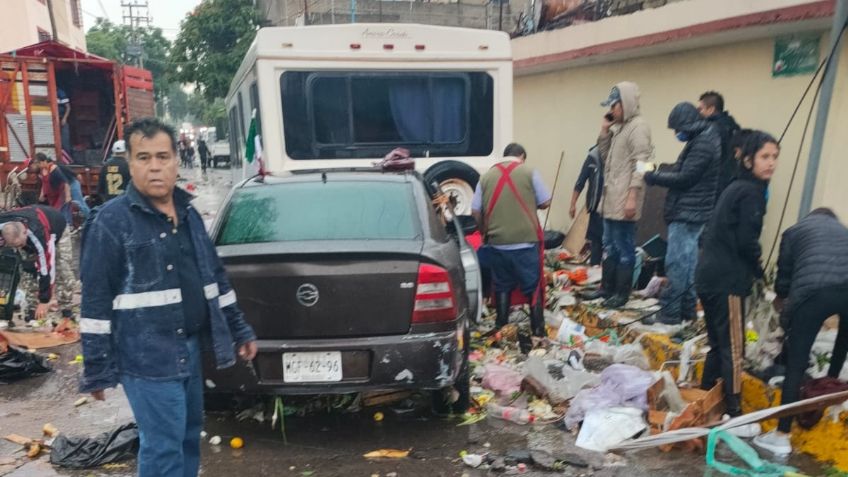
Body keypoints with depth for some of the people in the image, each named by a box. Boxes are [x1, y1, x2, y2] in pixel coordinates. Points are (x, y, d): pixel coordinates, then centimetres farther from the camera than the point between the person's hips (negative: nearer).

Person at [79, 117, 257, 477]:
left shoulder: (188, 214, 10)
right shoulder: (111, 221, -10)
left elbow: (215, 277, 17)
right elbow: (96, 300, -11)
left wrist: (239, 331, 17)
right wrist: (97, 369, -11)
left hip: (189, 347, 7)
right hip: (147, 357, -7)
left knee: (189, 435, 19)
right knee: (163, 447, -2)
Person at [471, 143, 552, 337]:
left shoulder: (487, 176, 7)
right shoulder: (529, 172, 0)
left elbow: (475, 211, 6)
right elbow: (545, 202, 2)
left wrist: (485, 232, 21)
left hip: (498, 241, 3)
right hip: (526, 240, -2)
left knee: (502, 286, 15)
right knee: (533, 286, 8)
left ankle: (501, 328, 20)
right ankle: (538, 329, 12)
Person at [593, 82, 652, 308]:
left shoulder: (638, 126, -12)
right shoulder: (618, 127, 17)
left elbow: (640, 164, -19)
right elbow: (604, 157, 22)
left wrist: (633, 196, -23)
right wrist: (604, 131, 9)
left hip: (624, 199, -10)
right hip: (610, 198, 10)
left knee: (624, 248, -1)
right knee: (609, 246, 17)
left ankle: (622, 293, 7)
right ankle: (607, 287, 27)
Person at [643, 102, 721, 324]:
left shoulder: (703, 143, -16)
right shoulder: (704, 139, 16)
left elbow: (685, 178, -19)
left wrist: (653, 177, -9)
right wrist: (659, 172, 6)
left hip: (687, 214, -10)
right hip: (691, 213, 10)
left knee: (676, 262, -7)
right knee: (688, 260, 14)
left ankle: (669, 313, -2)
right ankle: (687, 309, 22)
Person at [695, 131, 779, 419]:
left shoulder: (735, 188, 16)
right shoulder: (752, 191, -11)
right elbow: (746, 242, -17)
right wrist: (759, 271, 1)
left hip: (709, 276, 9)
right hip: (727, 281, -9)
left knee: (718, 344, 17)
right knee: (733, 348, -1)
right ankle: (732, 410, 6)